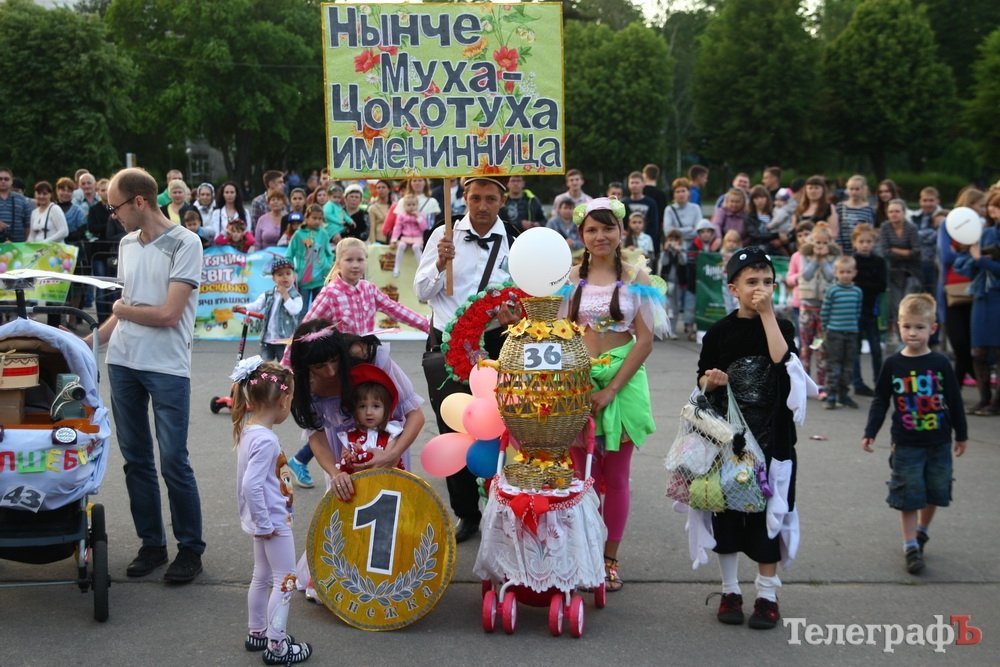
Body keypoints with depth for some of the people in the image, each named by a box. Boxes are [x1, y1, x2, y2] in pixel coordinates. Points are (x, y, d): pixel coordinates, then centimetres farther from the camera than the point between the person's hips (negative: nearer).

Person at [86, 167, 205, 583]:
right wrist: (89, 342, 14)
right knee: (136, 459, 11)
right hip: (123, 364, 7)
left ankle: (190, 548, 10)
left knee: (173, 461, -4)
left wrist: (122, 309, -4)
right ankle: (151, 544, 22)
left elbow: (168, 315, -16)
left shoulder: (184, 244, -10)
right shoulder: (127, 244, 11)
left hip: (167, 369, -7)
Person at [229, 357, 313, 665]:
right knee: (285, 581, 0)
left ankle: (257, 633, 35)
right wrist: (264, 524, -21)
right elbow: (252, 485, -30)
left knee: (262, 577, 21)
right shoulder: (266, 440, -26)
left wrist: (258, 520, 20)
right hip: (274, 522, -10)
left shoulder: (247, 429, 3)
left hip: (264, 521, 10)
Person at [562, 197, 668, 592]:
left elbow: (645, 340, -4)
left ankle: (610, 559, 16)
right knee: (583, 474, 5)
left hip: (623, 381, -1)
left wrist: (611, 390, -12)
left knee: (615, 476, 6)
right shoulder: (569, 278, 5)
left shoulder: (636, 278, 2)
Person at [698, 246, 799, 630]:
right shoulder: (719, 332, 2)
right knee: (726, 510, 6)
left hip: (770, 439, -1)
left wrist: (767, 314, -16)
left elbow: (783, 360, -18)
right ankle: (730, 591, 19)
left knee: (767, 512, 2)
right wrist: (712, 380, -15)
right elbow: (702, 382, 7)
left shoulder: (780, 327, 2)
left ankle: (767, 595, 13)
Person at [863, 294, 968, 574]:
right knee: (908, 496, 0)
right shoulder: (893, 365, -4)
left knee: (935, 492, 12)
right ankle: (911, 546, 8)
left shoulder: (940, 363, -4)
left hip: (938, 443, 1)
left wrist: (961, 435, 9)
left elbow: (955, 401, 4)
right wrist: (870, 432, -2)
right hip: (906, 444, -1)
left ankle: (921, 531, 35)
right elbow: (880, 401, 3)